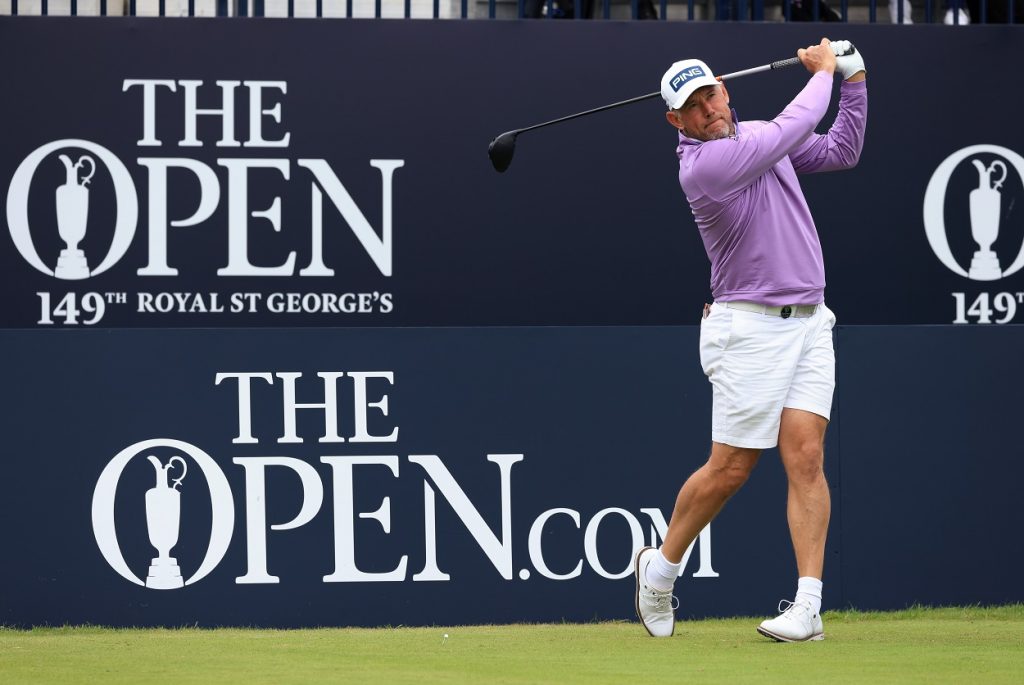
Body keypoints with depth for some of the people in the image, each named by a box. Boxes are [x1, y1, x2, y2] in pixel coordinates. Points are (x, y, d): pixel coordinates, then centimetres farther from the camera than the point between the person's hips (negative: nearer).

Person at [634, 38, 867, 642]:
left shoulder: (754, 136, 11)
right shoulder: (704, 165, -15)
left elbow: (839, 150, 20)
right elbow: (796, 127, -16)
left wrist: (854, 79, 9)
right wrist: (823, 71, 0)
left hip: (809, 321, 6)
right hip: (749, 328, -6)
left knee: (806, 456, -7)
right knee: (730, 470, -2)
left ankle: (808, 606, -12)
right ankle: (661, 566, 22)